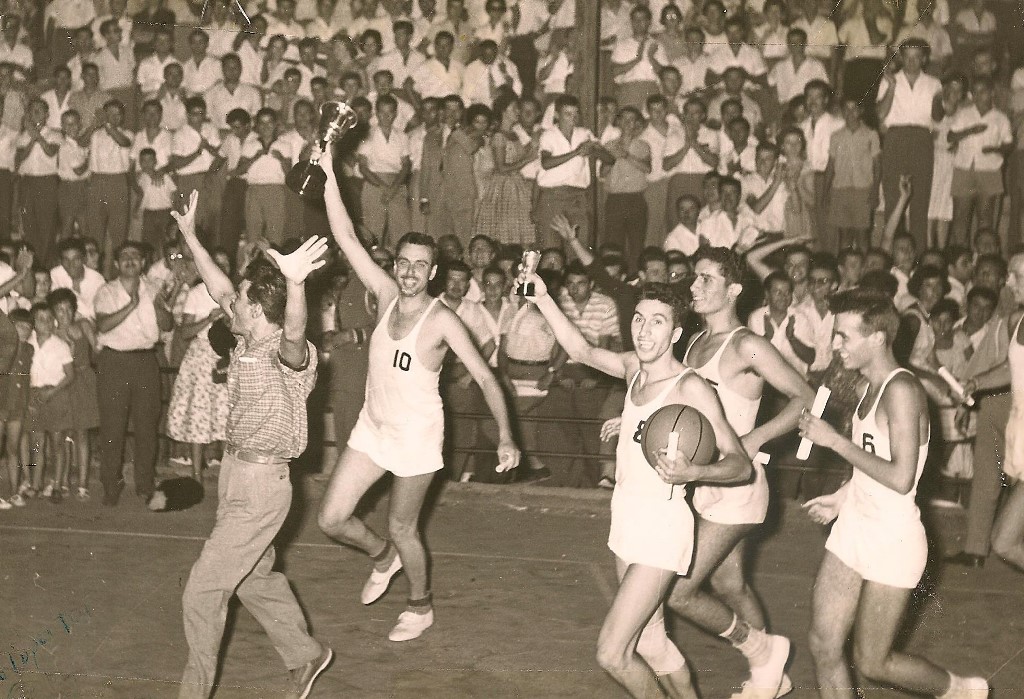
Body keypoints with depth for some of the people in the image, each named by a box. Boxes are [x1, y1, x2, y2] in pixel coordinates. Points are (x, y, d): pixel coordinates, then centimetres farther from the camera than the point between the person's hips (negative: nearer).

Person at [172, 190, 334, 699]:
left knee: (202, 591, -5)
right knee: (254, 579, 22)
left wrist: (295, 283, -63)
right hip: (235, 472, 9)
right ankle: (305, 655, 39)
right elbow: (219, 290, 17)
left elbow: (294, 333, -45)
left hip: (261, 485, -9)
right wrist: (189, 237, 16)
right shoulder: (248, 340, 4)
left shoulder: (289, 353, -21)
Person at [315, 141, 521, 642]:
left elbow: (485, 378, -20)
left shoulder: (442, 320, -19)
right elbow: (346, 238, -11)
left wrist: (505, 435, -30)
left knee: (402, 529, 8)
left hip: (416, 435, -5)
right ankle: (382, 556, 37)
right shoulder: (386, 295, -6)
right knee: (331, 518, 4)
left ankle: (420, 608, 35)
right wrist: (329, 176, -20)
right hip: (372, 427, 5)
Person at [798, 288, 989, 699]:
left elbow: (901, 478, -26)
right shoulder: (872, 386, 9)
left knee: (871, 663, 3)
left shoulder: (901, 389, -20)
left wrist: (834, 441, -21)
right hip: (853, 527, 9)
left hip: (892, 540, -9)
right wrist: (842, 497, 19)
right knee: (823, 648, 5)